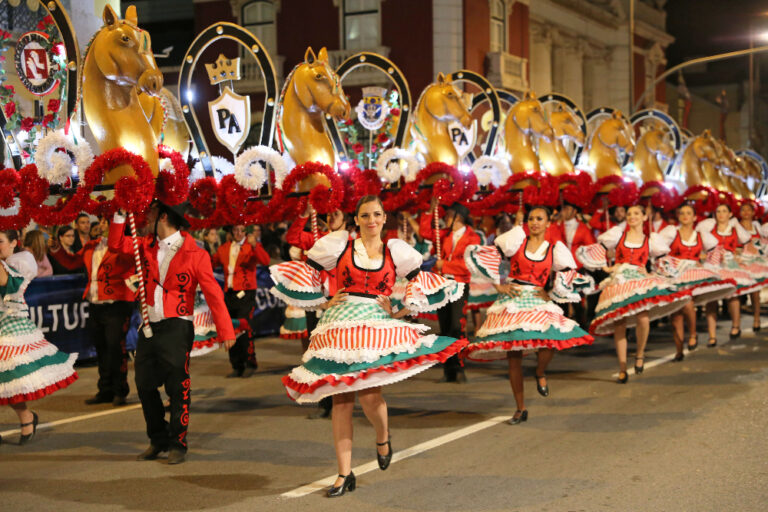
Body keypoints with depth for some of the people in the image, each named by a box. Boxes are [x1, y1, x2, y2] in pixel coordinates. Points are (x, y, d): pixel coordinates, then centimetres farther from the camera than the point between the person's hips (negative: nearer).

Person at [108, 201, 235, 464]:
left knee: (177, 388, -2)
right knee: (145, 384, 10)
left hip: (177, 327, -6)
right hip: (149, 326, 6)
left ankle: (177, 445, 9)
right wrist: (120, 214, 4)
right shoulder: (147, 246, 9)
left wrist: (225, 331, -15)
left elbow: (213, 293, -10)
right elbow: (116, 244, 16)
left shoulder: (194, 254, -9)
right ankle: (158, 440, 24)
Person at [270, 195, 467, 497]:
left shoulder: (395, 251, 9)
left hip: (377, 327, -1)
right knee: (341, 399, 1)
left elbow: (426, 283, 18)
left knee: (369, 394, -17)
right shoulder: (339, 244, 6)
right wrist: (323, 303, 5)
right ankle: (344, 475, 9)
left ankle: (383, 438, 19)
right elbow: (303, 273, 12)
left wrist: (399, 312, 8)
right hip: (339, 327, 1)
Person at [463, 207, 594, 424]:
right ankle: (521, 409, 11)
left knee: (549, 342, -26)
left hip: (538, 302, 0)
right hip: (512, 301, 0)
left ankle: (540, 374, 10)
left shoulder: (554, 250, 8)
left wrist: (551, 295, 6)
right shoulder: (517, 239, 4)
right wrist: (498, 285, 2)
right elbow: (477, 254, 3)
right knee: (513, 355, -1)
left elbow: (572, 278, 14)